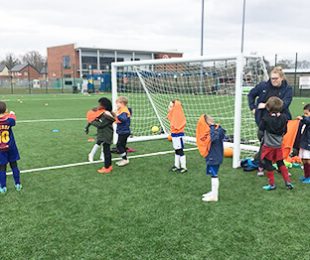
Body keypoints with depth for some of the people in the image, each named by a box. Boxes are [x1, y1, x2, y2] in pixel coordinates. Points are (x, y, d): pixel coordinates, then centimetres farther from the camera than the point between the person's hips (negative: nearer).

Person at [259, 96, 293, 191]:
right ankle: (288, 182, 18)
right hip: (278, 145, 4)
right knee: (281, 163, 18)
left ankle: (272, 184, 13)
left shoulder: (265, 118, -18)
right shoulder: (284, 117, -6)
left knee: (268, 165, 7)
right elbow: (285, 131, 5)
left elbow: (261, 131, -9)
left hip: (268, 145, -4)